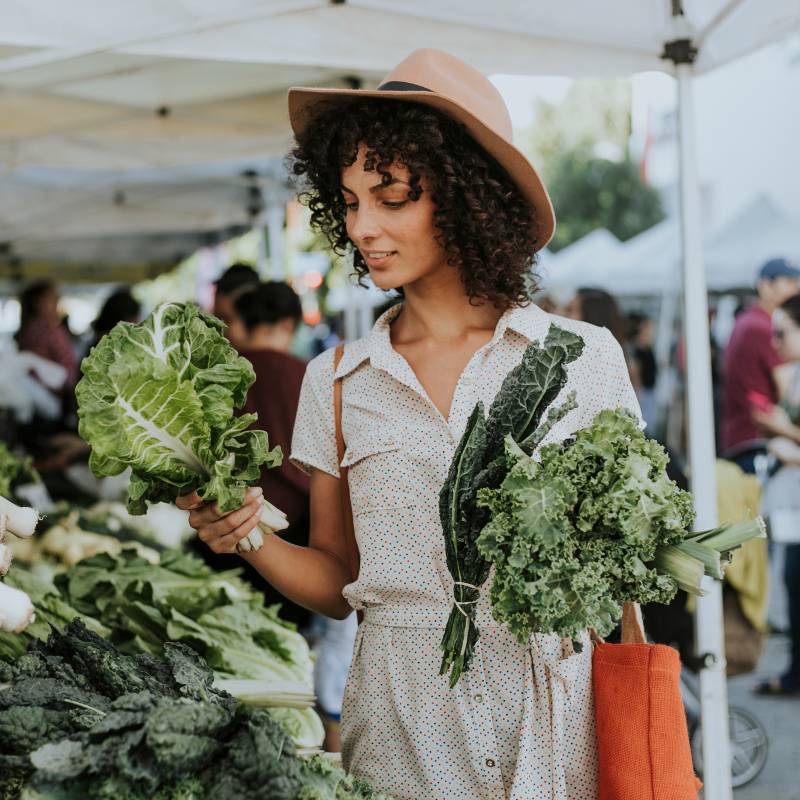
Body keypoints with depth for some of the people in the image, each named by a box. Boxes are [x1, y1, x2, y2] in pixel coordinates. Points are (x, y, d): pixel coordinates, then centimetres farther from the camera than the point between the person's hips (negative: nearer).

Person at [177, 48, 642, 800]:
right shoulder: (336, 382, 5)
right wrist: (249, 538, -8)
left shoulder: (582, 359, 0)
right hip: (400, 721, 1)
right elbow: (335, 582, 9)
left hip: (555, 716, -1)